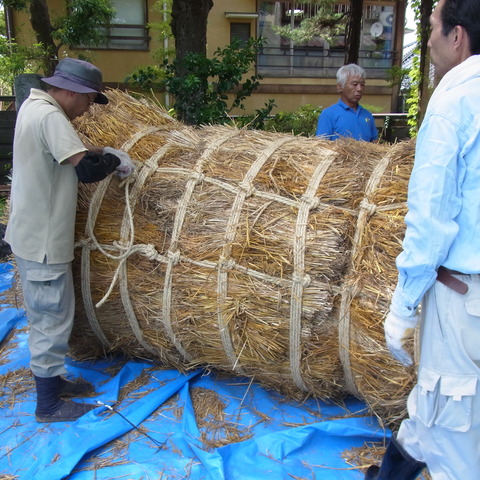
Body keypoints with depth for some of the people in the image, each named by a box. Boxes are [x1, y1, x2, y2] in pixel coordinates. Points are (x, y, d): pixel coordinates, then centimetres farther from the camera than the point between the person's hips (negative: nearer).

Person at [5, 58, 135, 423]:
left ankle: (53, 381, 37)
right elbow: (86, 169, -31)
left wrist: (100, 152, 3)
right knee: (52, 319, 2)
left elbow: (66, 152, 19)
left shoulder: (34, 105, 10)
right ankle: (49, 405, 18)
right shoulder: (49, 116, -21)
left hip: (31, 235, 10)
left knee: (46, 316, 20)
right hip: (42, 241, -10)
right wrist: (113, 160, -12)